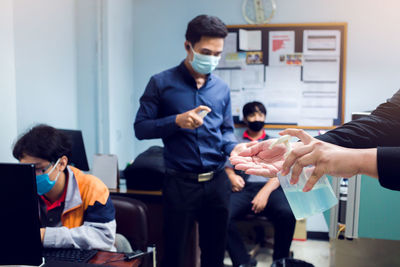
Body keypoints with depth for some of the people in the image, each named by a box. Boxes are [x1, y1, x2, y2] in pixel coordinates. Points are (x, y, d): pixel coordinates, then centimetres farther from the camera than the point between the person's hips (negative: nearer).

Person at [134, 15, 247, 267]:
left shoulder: (222, 88, 7)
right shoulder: (162, 83, -5)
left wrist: (234, 147, -10)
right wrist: (177, 121, -20)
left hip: (217, 181, 4)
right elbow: (141, 128, -5)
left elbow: (226, 130, 12)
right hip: (180, 182, -3)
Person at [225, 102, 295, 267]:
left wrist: (265, 192, -11)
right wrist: (231, 176, -9)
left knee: (287, 214, -34)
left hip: (269, 187, 0)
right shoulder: (236, 143, 25)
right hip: (244, 188, 0)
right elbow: (226, 165, 17)